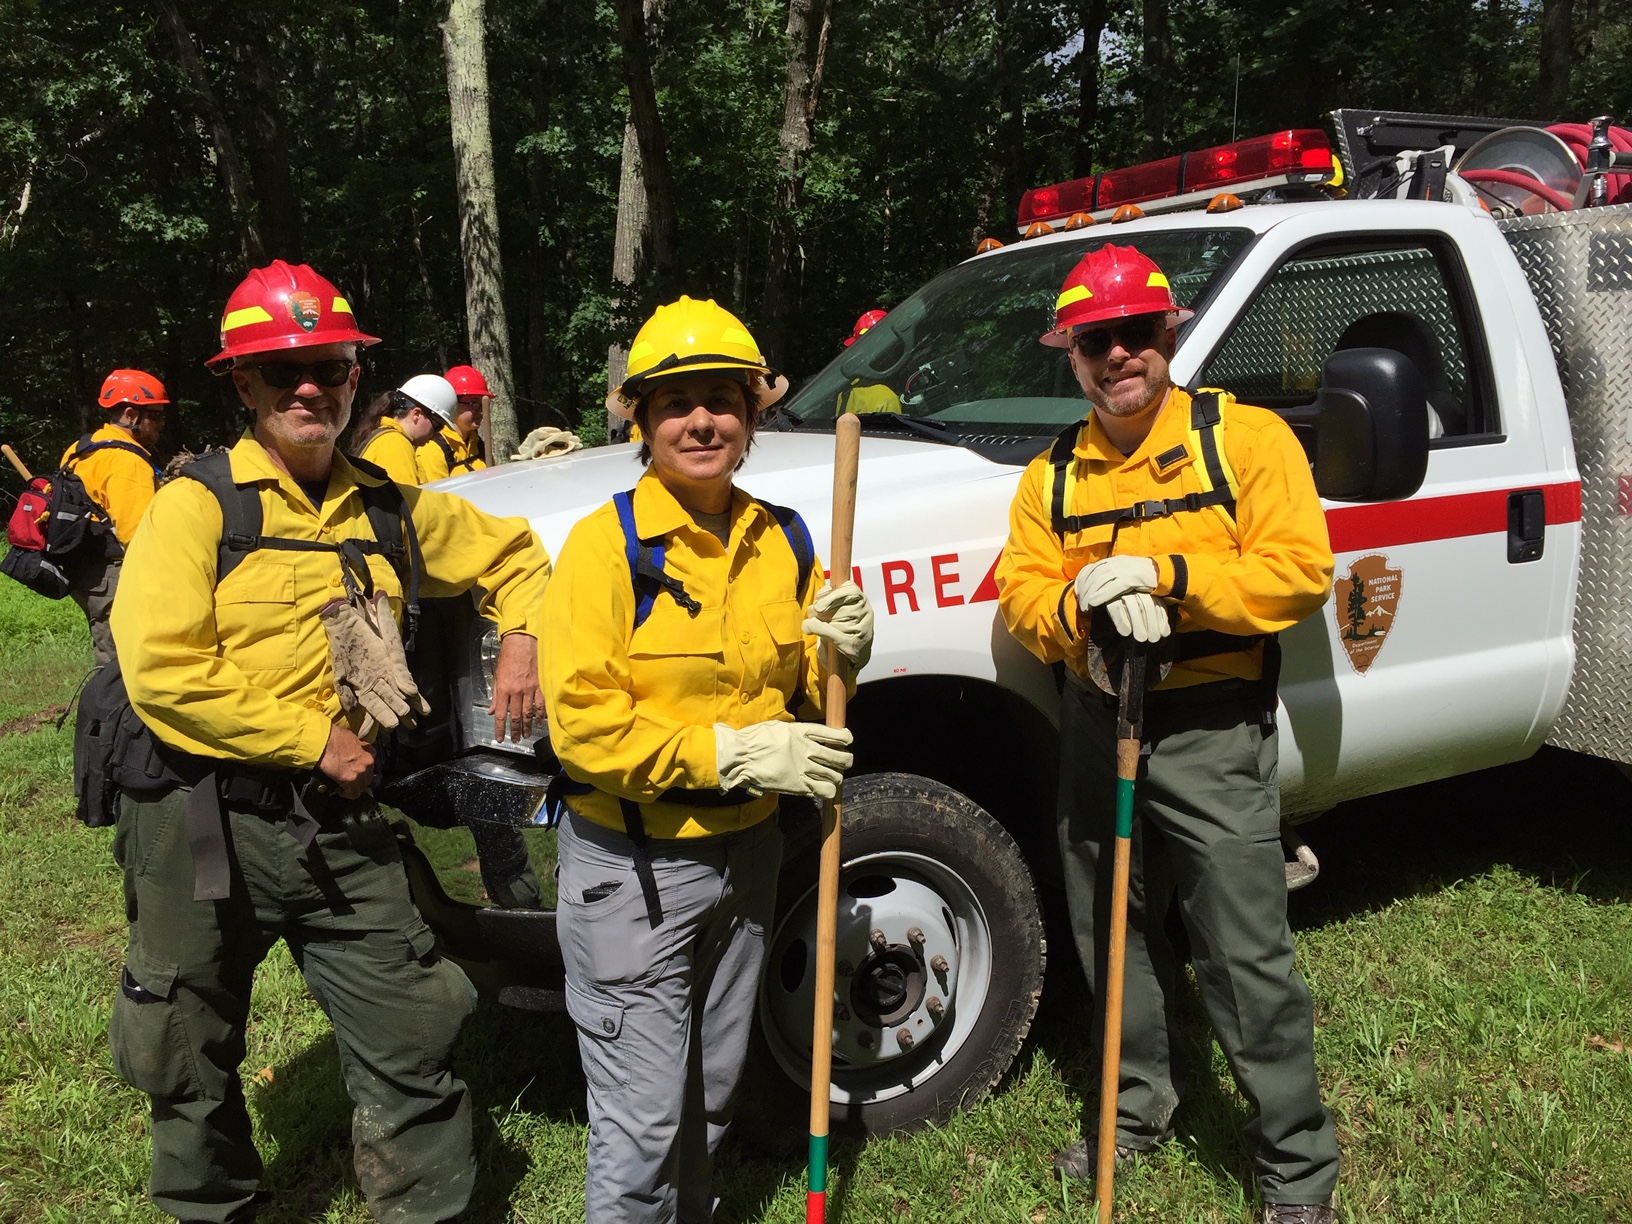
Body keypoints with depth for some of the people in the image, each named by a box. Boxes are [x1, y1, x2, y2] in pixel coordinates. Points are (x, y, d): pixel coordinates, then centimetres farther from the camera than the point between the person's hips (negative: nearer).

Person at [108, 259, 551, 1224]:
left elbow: (513, 556, 21)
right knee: (191, 1065, 16)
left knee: (415, 1044, 3)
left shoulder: (390, 510, 7)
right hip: (206, 820, -2)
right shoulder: (198, 506, -7)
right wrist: (315, 741, -16)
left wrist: (523, 640, 1)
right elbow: (162, 673, -17)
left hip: (338, 822, 3)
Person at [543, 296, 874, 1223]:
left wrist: (836, 653, -9)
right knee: (643, 1125, 1)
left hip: (746, 850, 6)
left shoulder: (783, 541, 4)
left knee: (712, 1098, 23)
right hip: (633, 868, -6)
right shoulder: (607, 544, -14)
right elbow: (580, 722, -20)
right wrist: (732, 754, -24)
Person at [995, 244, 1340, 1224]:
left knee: (1248, 956, 0)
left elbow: (1300, 573, -14)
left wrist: (1163, 574, -24)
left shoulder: (1245, 439, -5)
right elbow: (1021, 592, 1)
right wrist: (1084, 603, -21)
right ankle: (1140, 1106, 39)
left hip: (1212, 736, -5)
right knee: (1115, 935, 17)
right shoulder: (1054, 477, 9)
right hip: (1095, 729, 5)